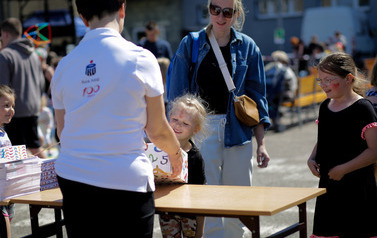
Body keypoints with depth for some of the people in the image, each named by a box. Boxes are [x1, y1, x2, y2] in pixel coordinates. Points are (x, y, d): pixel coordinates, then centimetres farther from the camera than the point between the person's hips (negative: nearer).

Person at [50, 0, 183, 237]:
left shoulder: (65, 65, 5)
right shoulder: (139, 59, -7)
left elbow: (63, 132, 14)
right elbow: (157, 130, 0)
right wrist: (176, 153, 21)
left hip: (72, 178, 4)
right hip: (125, 182, -4)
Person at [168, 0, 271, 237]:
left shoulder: (247, 46, 7)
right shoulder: (190, 44, 2)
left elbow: (257, 96, 8)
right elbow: (177, 95, 3)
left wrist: (261, 143, 4)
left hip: (237, 130, 2)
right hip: (202, 130, -2)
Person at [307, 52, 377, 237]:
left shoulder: (362, 108, -12)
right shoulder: (325, 107, 10)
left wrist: (343, 169, -19)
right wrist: (312, 159, 2)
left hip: (357, 188, -7)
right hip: (328, 185, 7)